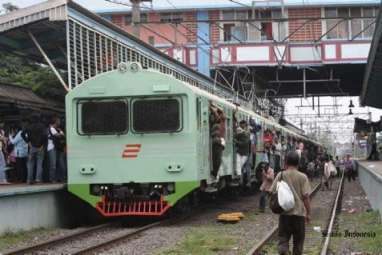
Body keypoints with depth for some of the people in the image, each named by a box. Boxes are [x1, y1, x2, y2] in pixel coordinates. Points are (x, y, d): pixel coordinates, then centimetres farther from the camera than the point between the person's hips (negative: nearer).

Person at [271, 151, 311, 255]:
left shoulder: (280, 175, -2)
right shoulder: (302, 177, -6)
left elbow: (272, 192, -1)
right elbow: (306, 197, -7)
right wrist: (308, 213, 1)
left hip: (284, 213, 1)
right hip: (299, 212, -1)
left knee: (283, 238, 3)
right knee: (298, 239, 14)